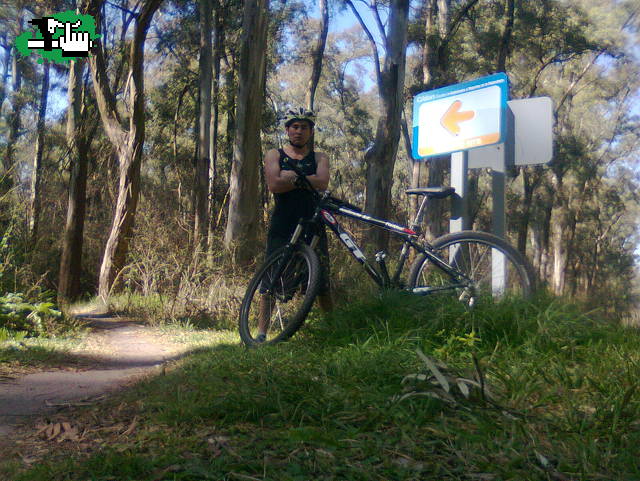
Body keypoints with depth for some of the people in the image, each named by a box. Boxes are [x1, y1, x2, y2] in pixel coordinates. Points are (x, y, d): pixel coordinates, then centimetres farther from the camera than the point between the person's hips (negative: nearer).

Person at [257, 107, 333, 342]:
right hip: (282, 227, 0)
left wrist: (291, 177, -8)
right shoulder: (274, 155, 10)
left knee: (322, 283, 2)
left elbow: (322, 183, -9)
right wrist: (303, 179, -6)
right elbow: (274, 185, -9)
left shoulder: (319, 158, 12)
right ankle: (261, 333, 5)